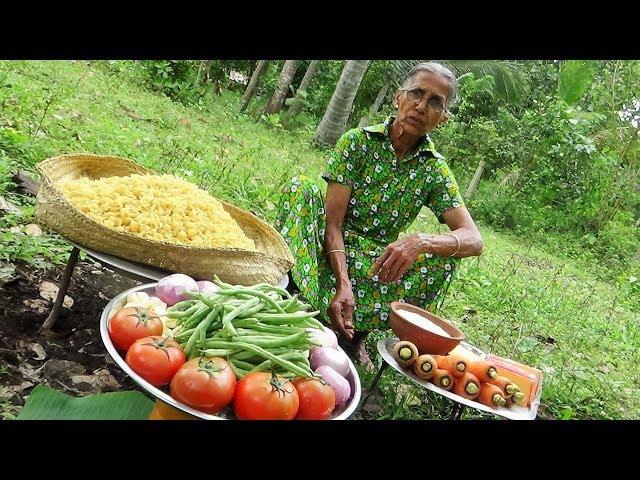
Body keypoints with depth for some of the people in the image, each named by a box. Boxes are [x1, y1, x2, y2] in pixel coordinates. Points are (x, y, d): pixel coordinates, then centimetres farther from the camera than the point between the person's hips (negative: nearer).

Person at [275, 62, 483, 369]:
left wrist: (421, 241, -35)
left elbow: (473, 239, -13)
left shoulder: (434, 169, -3)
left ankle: (358, 331, -14)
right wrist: (343, 283, -31)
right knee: (300, 188, -25)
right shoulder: (358, 140, -8)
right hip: (329, 249, -2)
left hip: (378, 260, 2)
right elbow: (334, 220, -15)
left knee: (443, 257, -24)